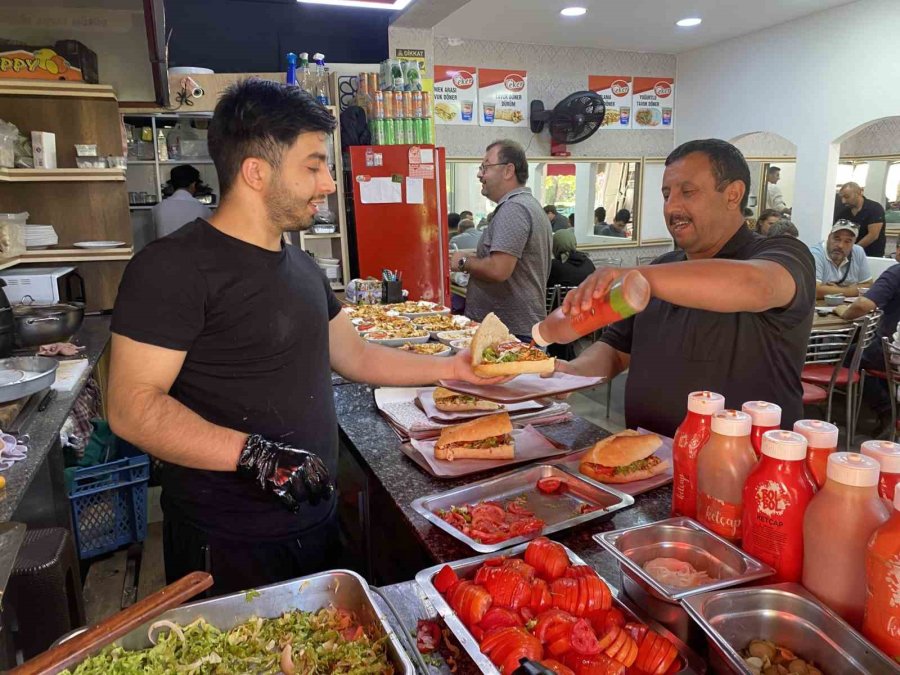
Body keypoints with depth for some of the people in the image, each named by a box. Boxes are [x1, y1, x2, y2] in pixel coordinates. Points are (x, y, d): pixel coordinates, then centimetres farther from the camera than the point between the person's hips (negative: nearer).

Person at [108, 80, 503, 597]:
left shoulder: (302, 266, 10)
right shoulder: (175, 267, -17)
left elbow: (354, 355, 15)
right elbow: (132, 405, -21)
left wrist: (453, 368, 11)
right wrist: (252, 453, -32)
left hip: (315, 522, 8)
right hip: (227, 547, -8)